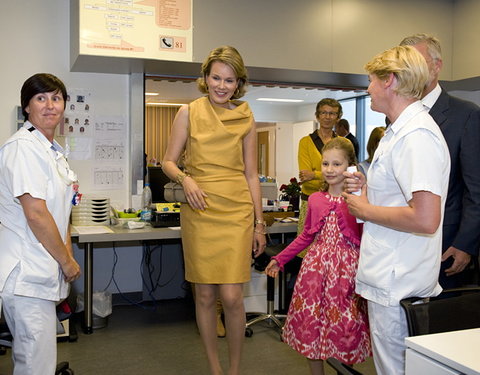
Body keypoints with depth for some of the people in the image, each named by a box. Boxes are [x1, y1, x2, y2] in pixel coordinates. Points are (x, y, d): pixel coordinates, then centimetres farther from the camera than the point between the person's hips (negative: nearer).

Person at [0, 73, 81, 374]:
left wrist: (67, 255, 9)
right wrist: (67, 262, -11)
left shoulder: (53, 151, 16)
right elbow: (36, 213, -20)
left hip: (43, 270, 10)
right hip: (27, 273, -10)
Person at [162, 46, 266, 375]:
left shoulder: (246, 118, 7)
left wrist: (259, 223, 7)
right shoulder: (189, 113, 4)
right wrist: (186, 179, -16)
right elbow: (169, 162, 7)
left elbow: (251, 174, 9)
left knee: (232, 297, -6)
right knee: (205, 294, 7)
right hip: (199, 212, 0)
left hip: (237, 213, 0)